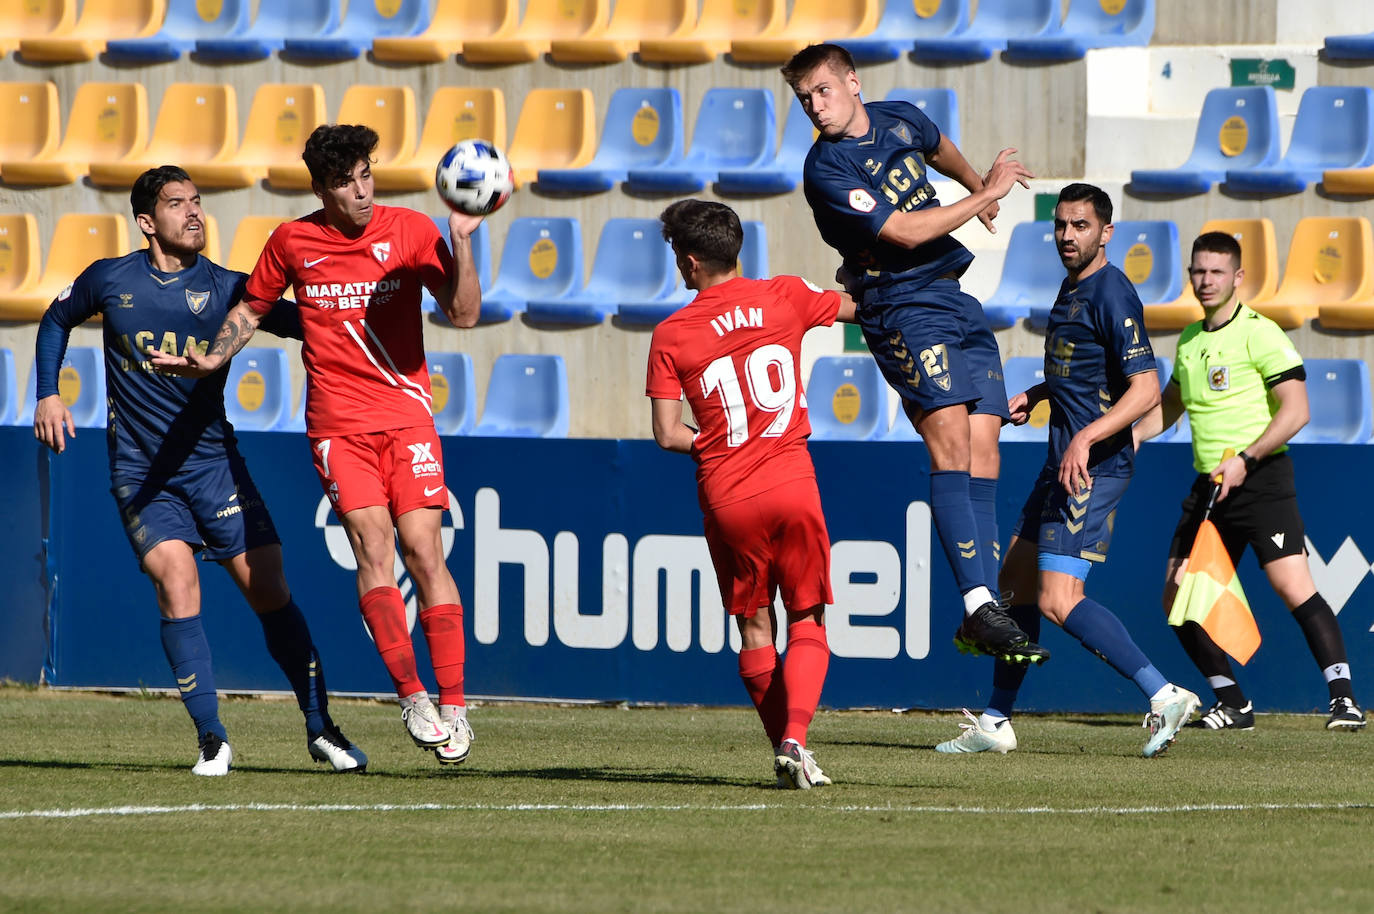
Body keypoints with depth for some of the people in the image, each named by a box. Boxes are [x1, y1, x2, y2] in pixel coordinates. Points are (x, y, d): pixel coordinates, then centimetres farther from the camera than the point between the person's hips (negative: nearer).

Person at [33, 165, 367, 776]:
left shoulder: (226, 289, -1)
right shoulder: (110, 280, 0)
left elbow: (307, 324, 0)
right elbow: (56, 322, 19)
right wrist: (48, 394, 9)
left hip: (214, 462, 1)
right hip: (140, 471, -1)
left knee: (269, 590, -3)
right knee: (176, 581, -18)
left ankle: (319, 727, 12)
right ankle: (212, 741, -10)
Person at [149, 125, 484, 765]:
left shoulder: (409, 231, 2)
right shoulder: (292, 242, 5)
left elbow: (463, 314, -3)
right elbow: (251, 310, 20)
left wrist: (462, 241, -15)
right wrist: (213, 358, 5)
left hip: (407, 417, 0)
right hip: (338, 423, 0)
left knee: (422, 548, -10)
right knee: (372, 545, -15)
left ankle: (452, 705, -7)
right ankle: (410, 695, -14)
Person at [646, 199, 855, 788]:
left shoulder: (671, 336, -2)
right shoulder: (786, 298, 2)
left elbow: (668, 435, -4)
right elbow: (861, 307, 19)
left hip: (726, 497, 0)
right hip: (791, 483, 0)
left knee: (755, 628, 14)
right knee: (808, 623, 6)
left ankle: (783, 746, 14)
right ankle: (795, 739, -15)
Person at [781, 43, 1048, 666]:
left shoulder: (900, 120, 10)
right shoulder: (825, 170, -13)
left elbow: (939, 148, 35)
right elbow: (904, 231, -17)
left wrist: (975, 186, 50)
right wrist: (986, 196, -8)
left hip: (957, 302, 7)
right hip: (901, 307, -7)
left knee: (982, 449, -2)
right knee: (950, 438, -22)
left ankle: (982, 617, -4)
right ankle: (978, 605, -31)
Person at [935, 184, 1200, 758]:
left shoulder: (1111, 295, -15)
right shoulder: (1072, 286, 15)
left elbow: (1146, 388, -22)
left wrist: (1087, 437, -31)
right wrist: (1036, 395, 17)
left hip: (1093, 466, -10)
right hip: (1063, 461, 10)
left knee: (1058, 600, -18)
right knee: (1016, 580, 15)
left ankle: (1164, 697, -20)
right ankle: (995, 724, 25)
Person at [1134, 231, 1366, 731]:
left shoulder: (1259, 333, -8)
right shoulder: (1189, 340, 15)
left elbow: (1295, 411, -15)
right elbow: (1170, 404, 31)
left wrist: (1245, 459, -21)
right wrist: (1130, 436, 14)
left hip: (1261, 480, -8)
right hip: (1207, 485, 8)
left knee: (1294, 588, -18)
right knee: (1177, 596, 2)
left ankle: (1343, 698, -16)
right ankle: (1232, 703, 12)